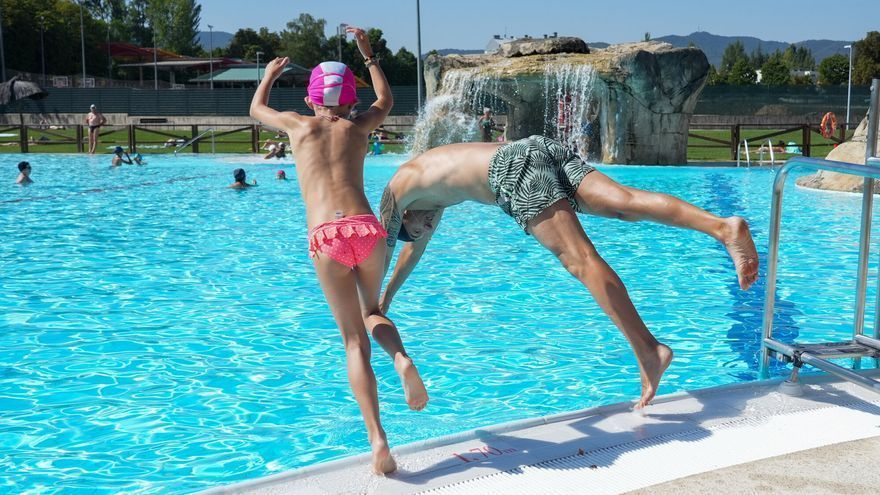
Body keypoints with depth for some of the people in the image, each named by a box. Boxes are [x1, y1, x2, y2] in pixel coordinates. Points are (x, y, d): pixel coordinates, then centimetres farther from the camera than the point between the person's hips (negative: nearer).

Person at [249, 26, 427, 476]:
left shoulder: (298, 123, 19)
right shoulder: (357, 125, 21)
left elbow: (256, 109, 42)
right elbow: (386, 100, 45)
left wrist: (270, 74, 60)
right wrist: (368, 54, 53)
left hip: (326, 237, -1)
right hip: (367, 228, 1)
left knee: (354, 341, 5)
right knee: (372, 312, 28)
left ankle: (377, 439, -9)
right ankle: (401, 359, -6)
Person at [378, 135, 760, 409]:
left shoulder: (399, 186, 23)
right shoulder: (436, 192, 43)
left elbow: (382, 251, 26)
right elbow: (416, 247, 53)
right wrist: (387, 297, 61)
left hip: (513, 168, -7)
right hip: (542, 148, 7)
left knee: (581, 261, -18)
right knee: (628, 202, -10)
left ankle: (647, 350, -27)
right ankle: (724, 227, -28)